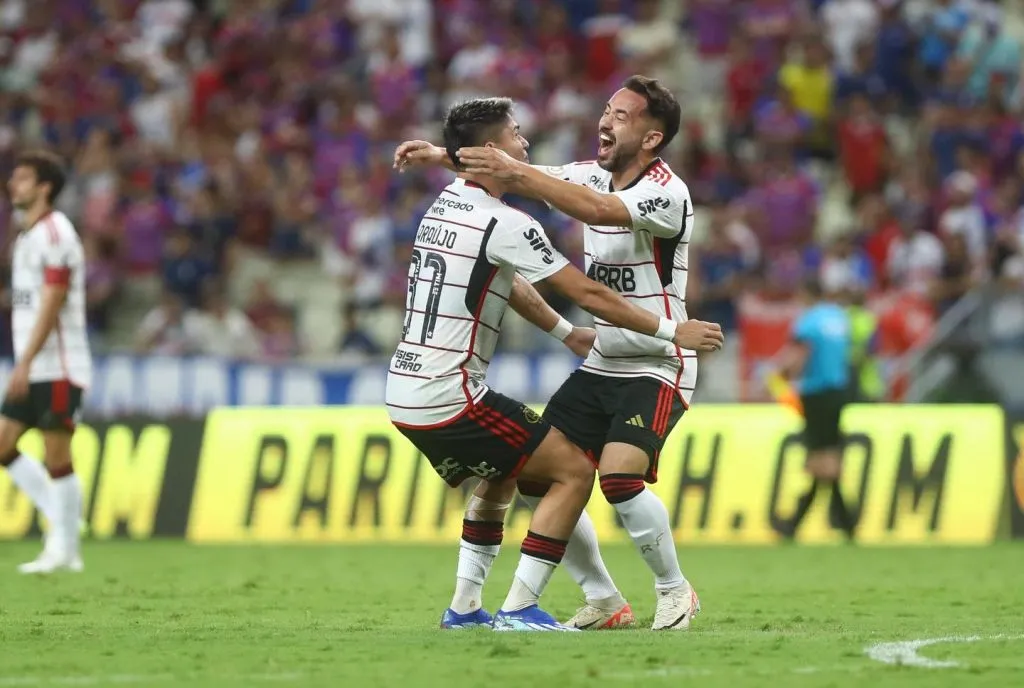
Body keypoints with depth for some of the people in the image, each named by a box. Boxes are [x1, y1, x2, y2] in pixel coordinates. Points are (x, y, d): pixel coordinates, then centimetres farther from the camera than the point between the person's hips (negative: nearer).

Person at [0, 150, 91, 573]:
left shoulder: (54, 234, -11)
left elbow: (51, 305, -18)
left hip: (58, 368, -9)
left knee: (56, 459, -7)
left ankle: (65, 549, 0)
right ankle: (62, 526, 11)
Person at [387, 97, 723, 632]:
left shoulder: (443, 208, 13)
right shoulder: (503, 224, -14)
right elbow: (588, 294, -10)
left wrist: (570, 333, 35)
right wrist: (673, 331, 0)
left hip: (403, 394, 9)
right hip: (449, 395, -9)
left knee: (499, 476, 30)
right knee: (574, 470, -1)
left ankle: (464, 608, 24)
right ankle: (518, 609, -5)